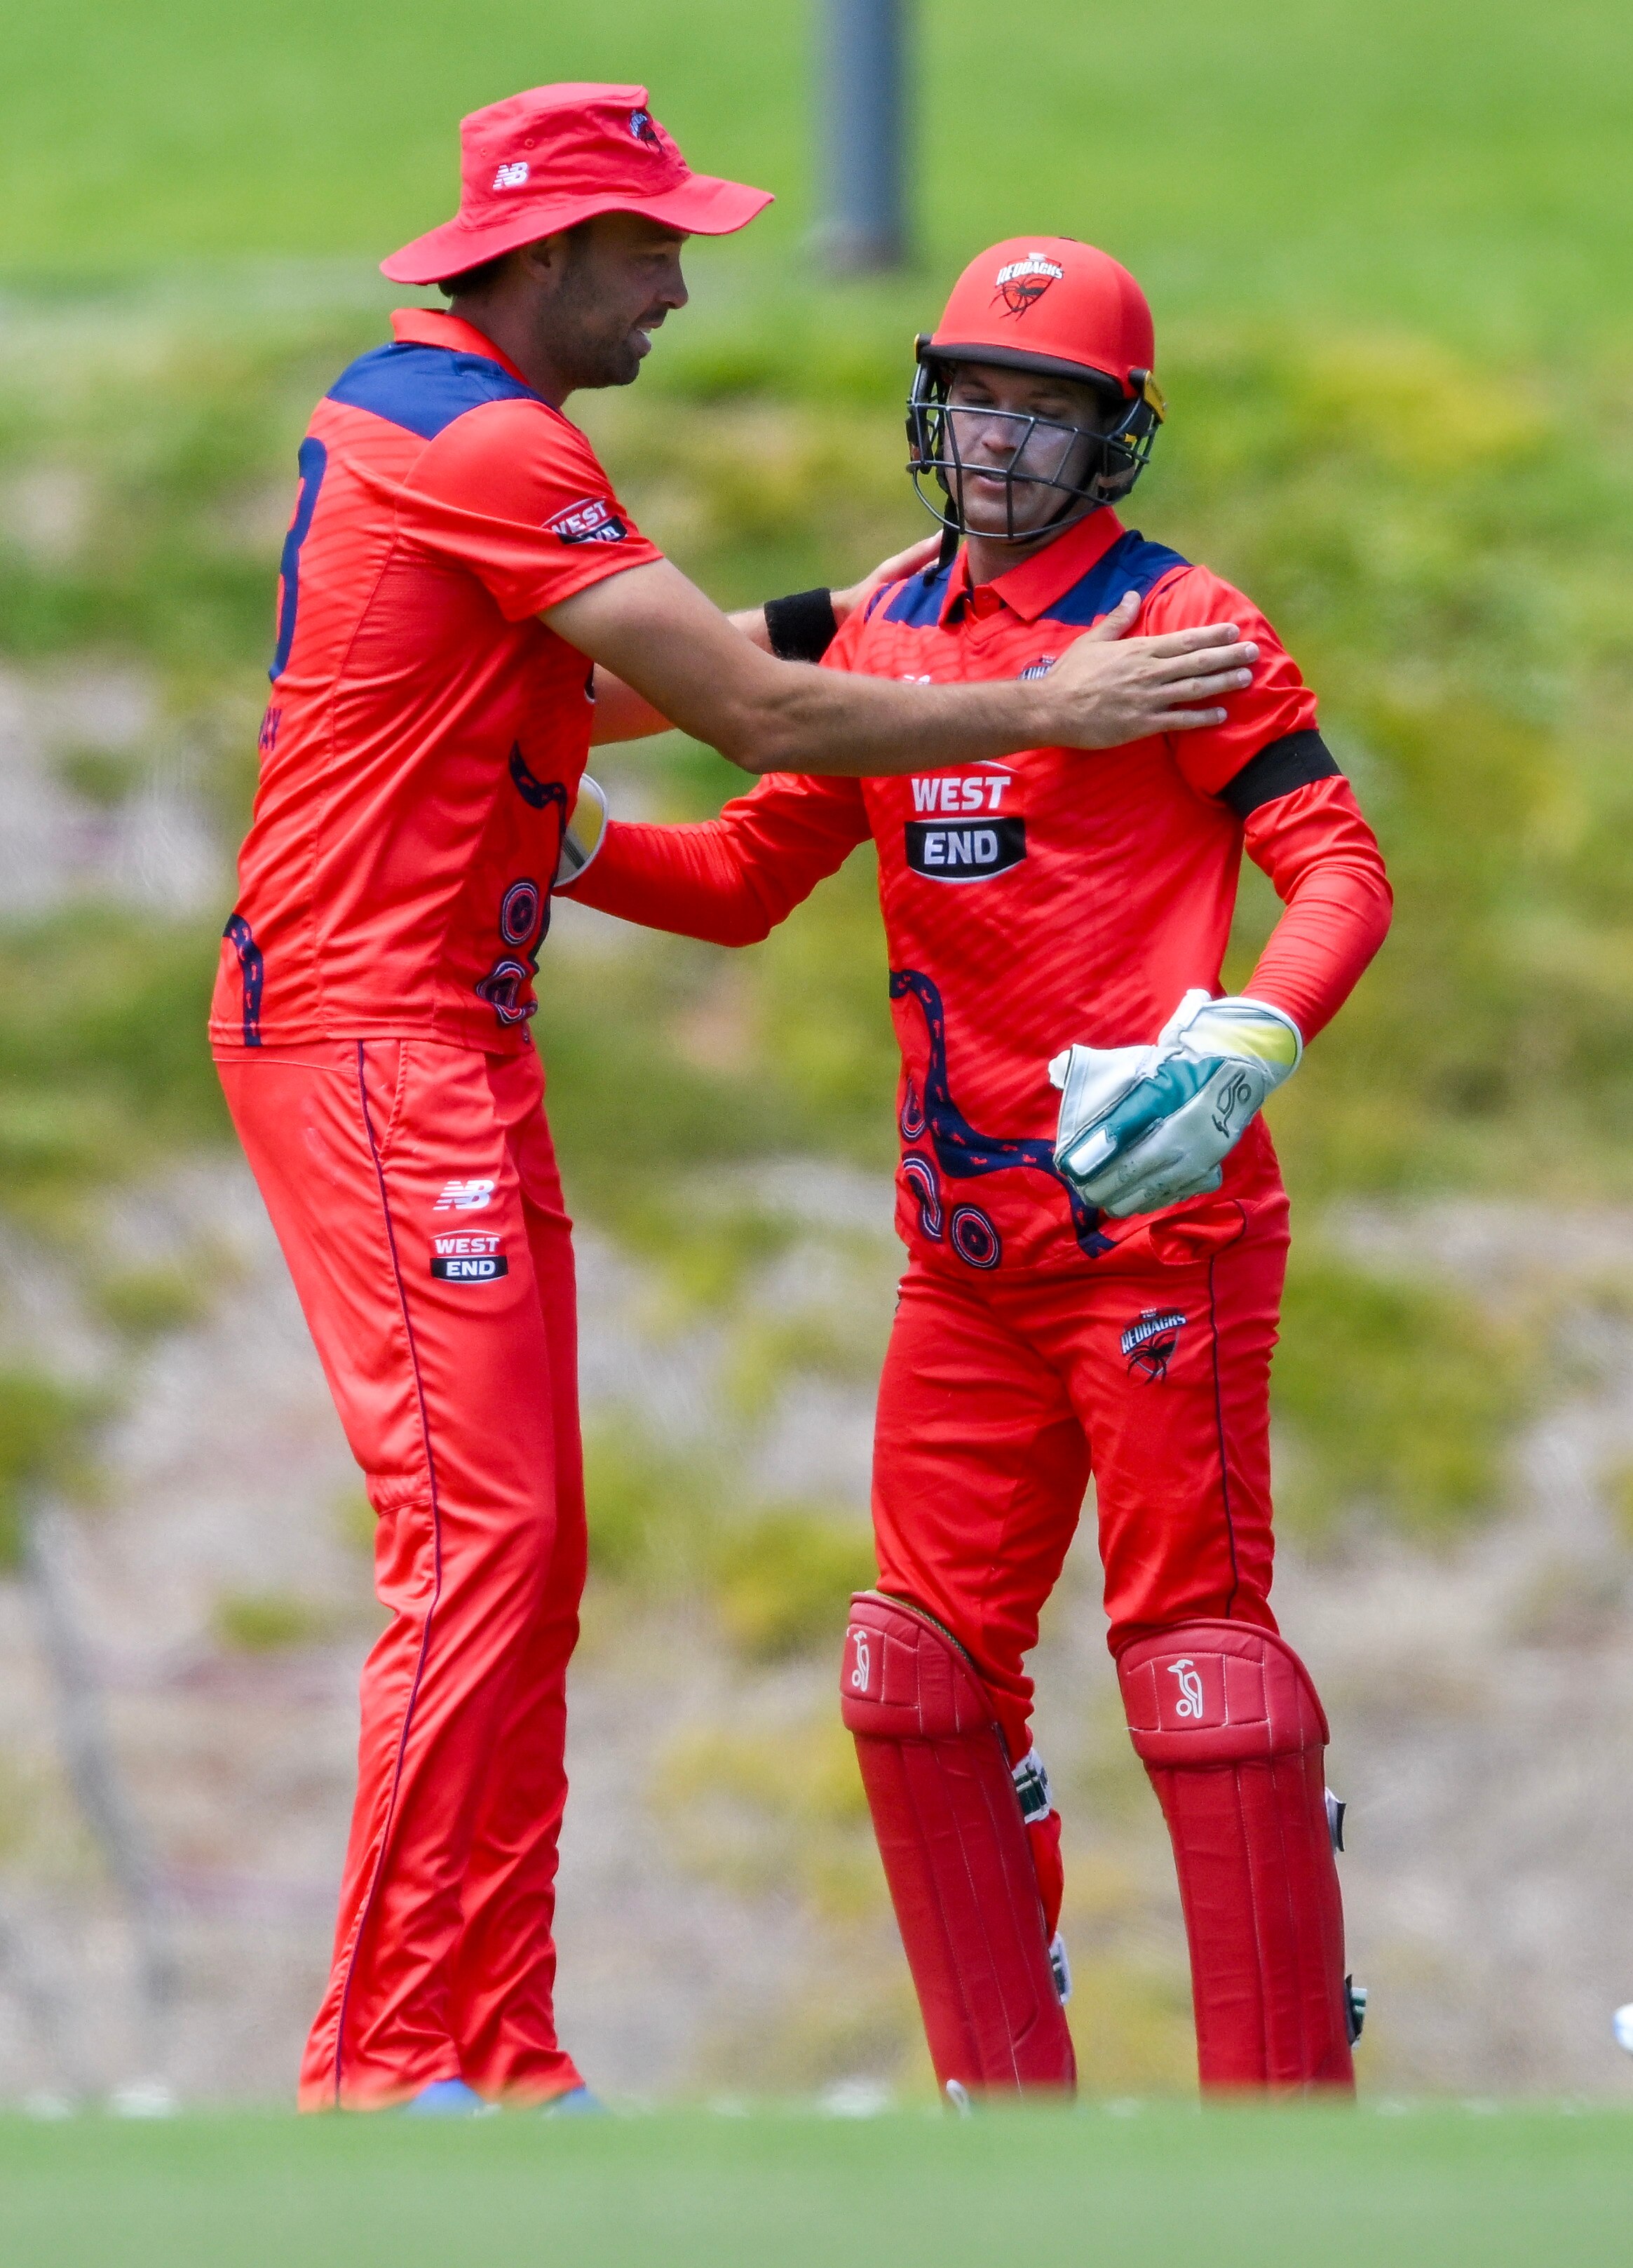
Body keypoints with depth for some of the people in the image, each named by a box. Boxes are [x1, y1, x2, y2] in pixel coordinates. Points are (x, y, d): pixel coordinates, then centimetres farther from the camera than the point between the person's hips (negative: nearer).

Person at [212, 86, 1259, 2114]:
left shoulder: (389, 408, 16)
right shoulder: (493, 452, -16)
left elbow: (613, 688, 26)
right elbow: (758, 720, -16)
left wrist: (843, 616, 22)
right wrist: (1049, 712, -7)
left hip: (448, 1037, 11)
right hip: (378, 1041, -11)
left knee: (528, 1557, 8)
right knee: (478, 1538, -15)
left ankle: (497, 2059, 8)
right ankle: (380, 2072, -17)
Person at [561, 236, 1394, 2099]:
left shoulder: (1176, 623, -5)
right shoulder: (890, 634, 15)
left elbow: (1337, 868, -12)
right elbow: (744, 879, 22)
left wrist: (1243, 1043, -29)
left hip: (1156, 1211, -7)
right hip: (968, 1234, 7)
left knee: (1195, 1641, -9)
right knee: (924, 1669, 7)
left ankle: (1286, 2106, -6)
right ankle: (1009, 2101, 15)